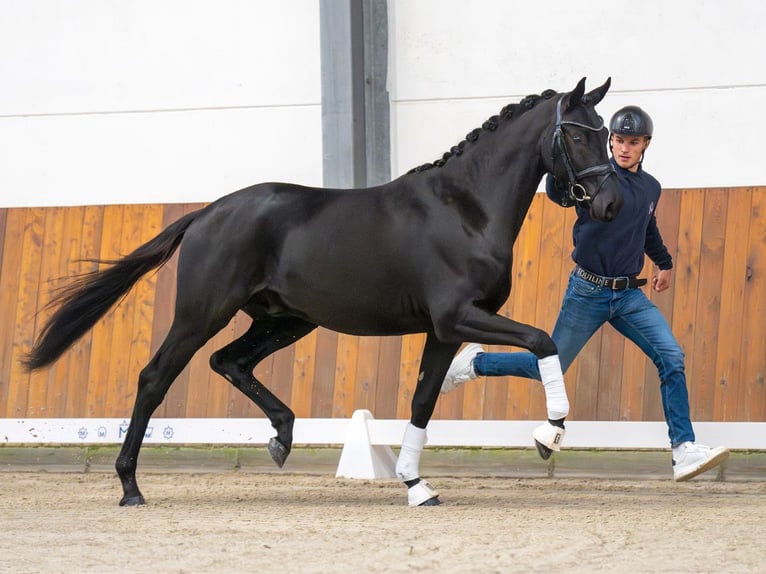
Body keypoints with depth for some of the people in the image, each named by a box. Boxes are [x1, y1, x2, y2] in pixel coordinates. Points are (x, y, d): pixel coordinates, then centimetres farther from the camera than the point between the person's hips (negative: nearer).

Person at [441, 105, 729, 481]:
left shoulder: (650, 188, 10)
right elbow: (559, 193, -30)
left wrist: (665, 263, 46)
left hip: (629, 295, 5)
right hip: (588, 292, -5)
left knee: (671, 358, -12)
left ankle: (684, 451, -14)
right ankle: (473, 363, 25)